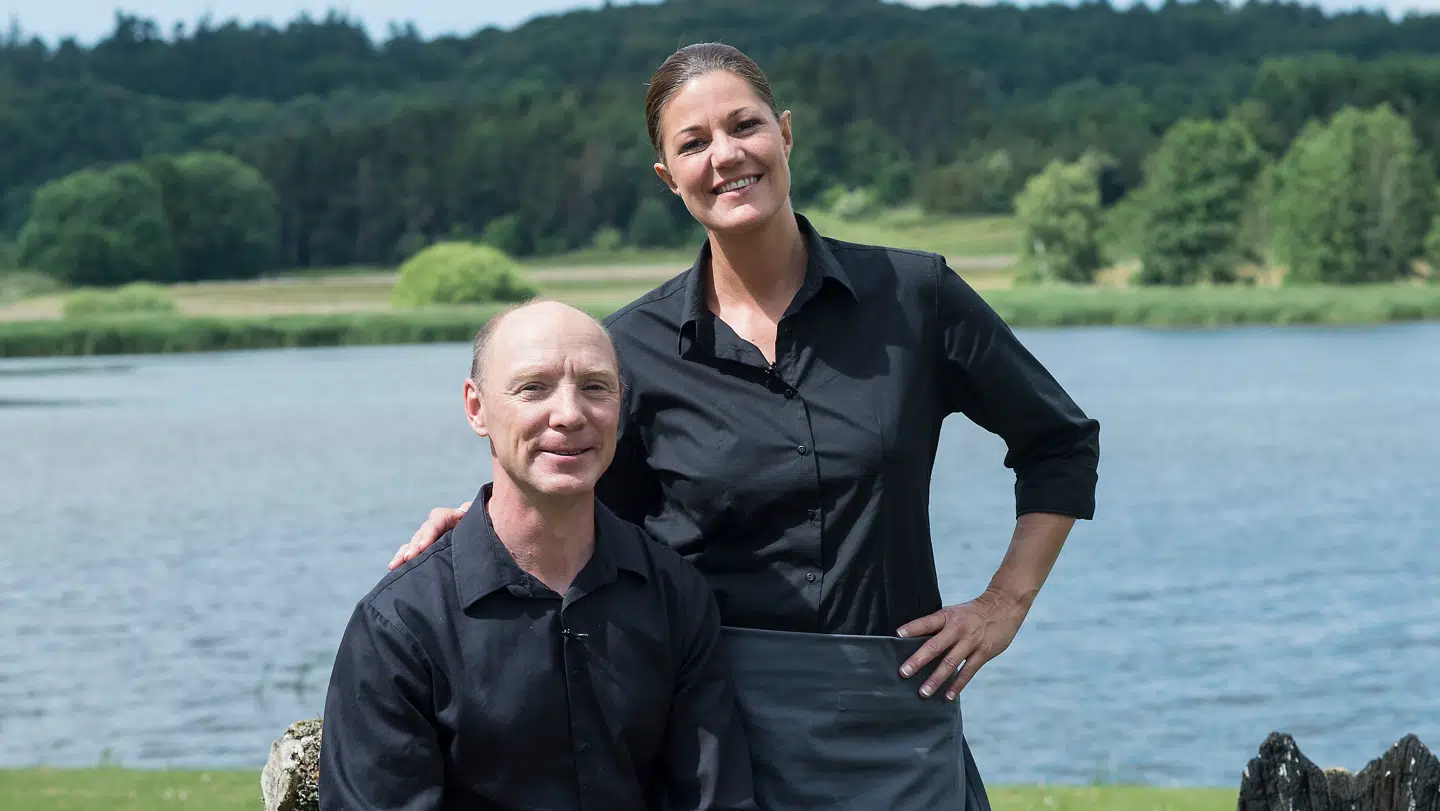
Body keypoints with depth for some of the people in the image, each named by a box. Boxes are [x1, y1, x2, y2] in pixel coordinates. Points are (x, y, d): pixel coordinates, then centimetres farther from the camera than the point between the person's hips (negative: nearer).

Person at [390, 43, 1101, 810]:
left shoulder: (913, 294, -2)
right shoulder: (634, 346, -1)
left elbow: (1059, 442, 9)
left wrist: (1006, 603, 3)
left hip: (892, 711, 0)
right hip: (715, 714, 0)